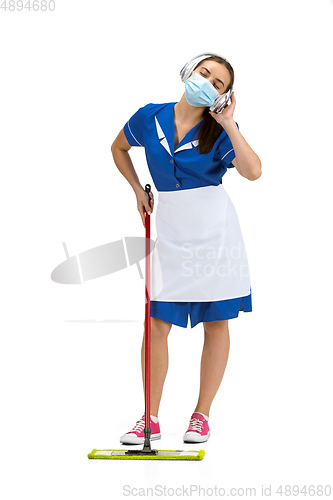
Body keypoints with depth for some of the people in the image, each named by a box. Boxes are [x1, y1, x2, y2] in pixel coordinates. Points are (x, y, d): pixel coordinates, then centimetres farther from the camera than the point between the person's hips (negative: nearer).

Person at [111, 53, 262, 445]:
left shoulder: (220, 129, -8)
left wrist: (228, 123, -21)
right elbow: (118, 148, 21)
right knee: (157, 322, -1)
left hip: (214, 231, -2)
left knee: (216, 322, 4)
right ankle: (151, 418, 9)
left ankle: (202, 415, 16)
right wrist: (138, 190, 13)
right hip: (169, 231, 2)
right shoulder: (149, 117, 0)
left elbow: (252, 171, -25)